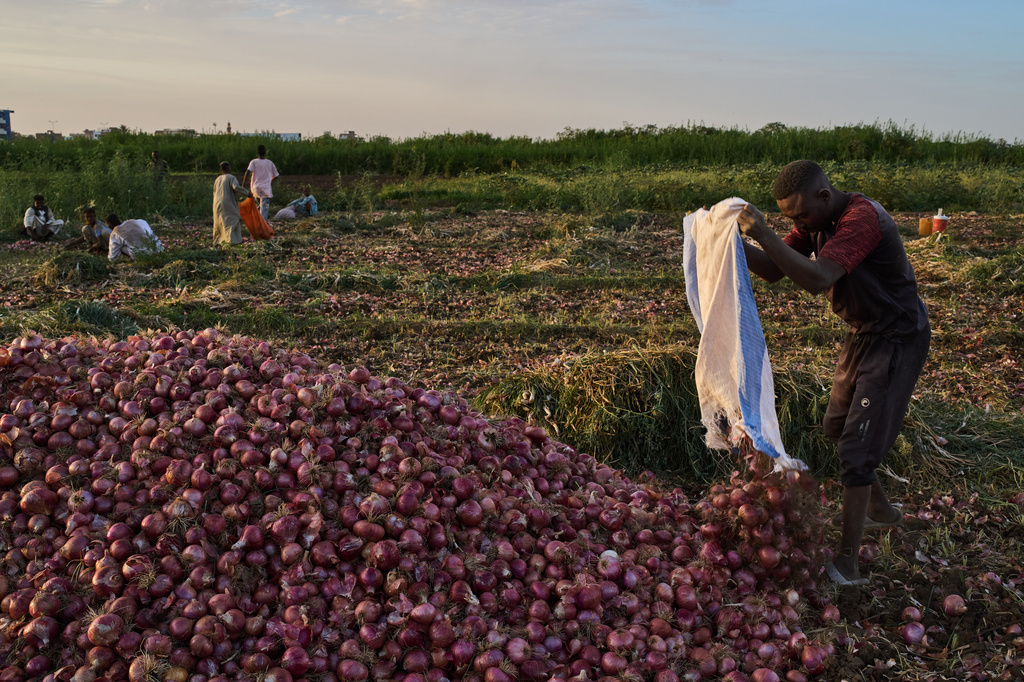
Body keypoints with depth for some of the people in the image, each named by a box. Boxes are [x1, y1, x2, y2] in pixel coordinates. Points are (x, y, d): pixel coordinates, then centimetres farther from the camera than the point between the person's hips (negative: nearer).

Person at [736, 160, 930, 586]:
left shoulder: (862, 218, -29)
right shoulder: (818, 220, 0)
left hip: (897, 339, -9)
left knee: (858, 446, -10)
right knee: (837, 429, 20)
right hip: (862, 333, 10)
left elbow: (816, 279, -42)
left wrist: (764, 234, -45)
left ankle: (847, 564, -2)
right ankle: (880, 510, 43)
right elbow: (772, 270, -2)